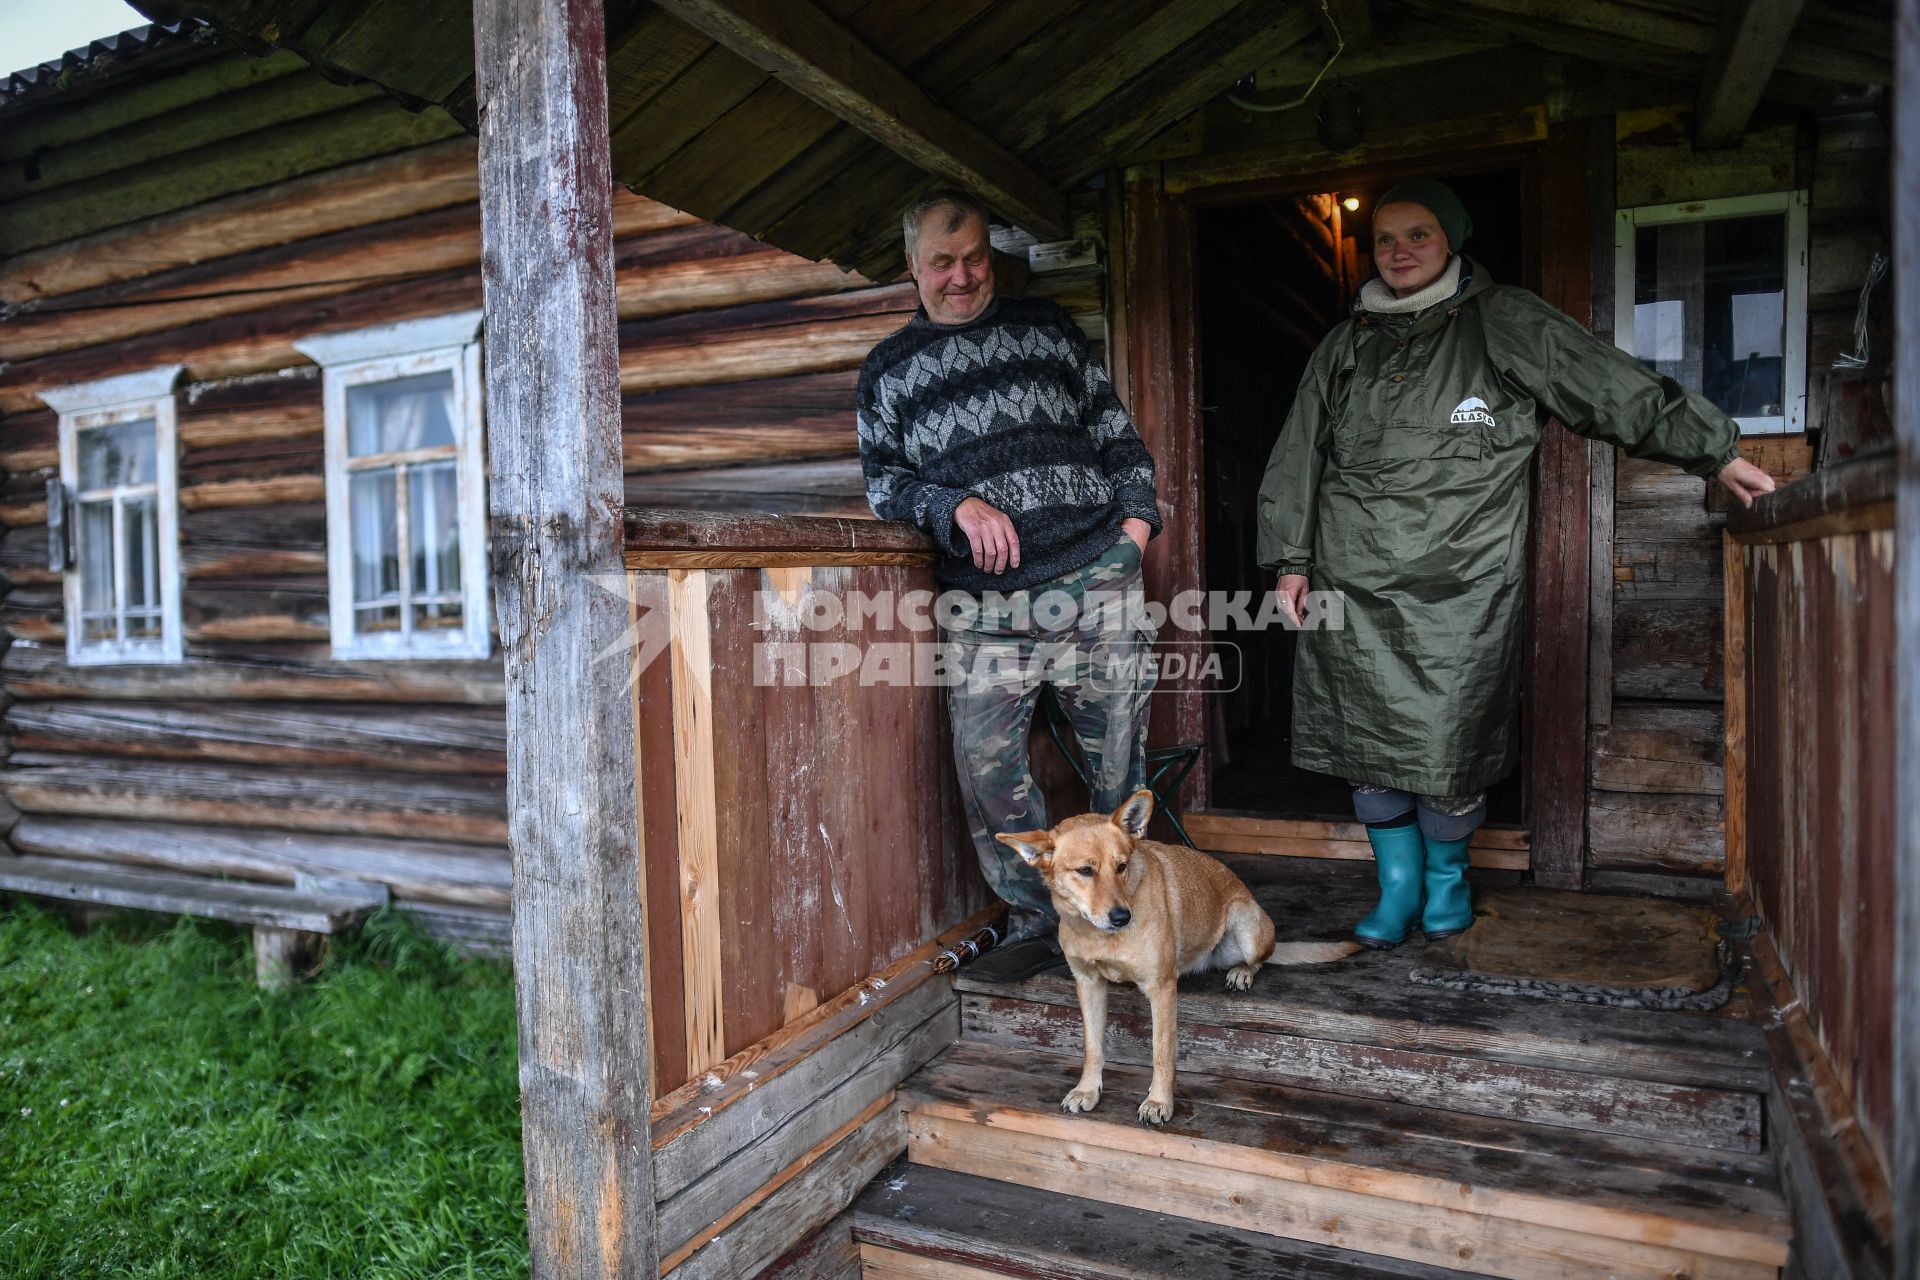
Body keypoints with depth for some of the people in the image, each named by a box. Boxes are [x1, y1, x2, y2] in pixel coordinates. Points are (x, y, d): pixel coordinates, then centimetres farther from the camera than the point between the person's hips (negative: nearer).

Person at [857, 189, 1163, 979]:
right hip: (984, 607, 0)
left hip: (1096, 582, 0)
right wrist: (957, 506, -10)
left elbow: (1114, 429, 17)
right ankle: (1036, 923, 15)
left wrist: (1138, 512, 4)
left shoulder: (1044, 327, 15)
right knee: (986, 767, -4)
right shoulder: (889, 368, 14)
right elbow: (882, 480, 7)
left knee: (1119, 760, 4)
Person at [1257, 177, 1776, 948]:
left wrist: (1717, 453, 9)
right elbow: (1298, 460, 17)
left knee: (1450, 741, -2)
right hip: (1352, 585, 3)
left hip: (1459, 587, -3)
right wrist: (1290, 559, 11)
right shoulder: (1345, 347, 17)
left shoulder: (1502, 323, 7)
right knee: (1367, 739, 2)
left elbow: (1620, 390, 8)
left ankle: (1448, 875, 24)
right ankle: (1397, 887, 19)